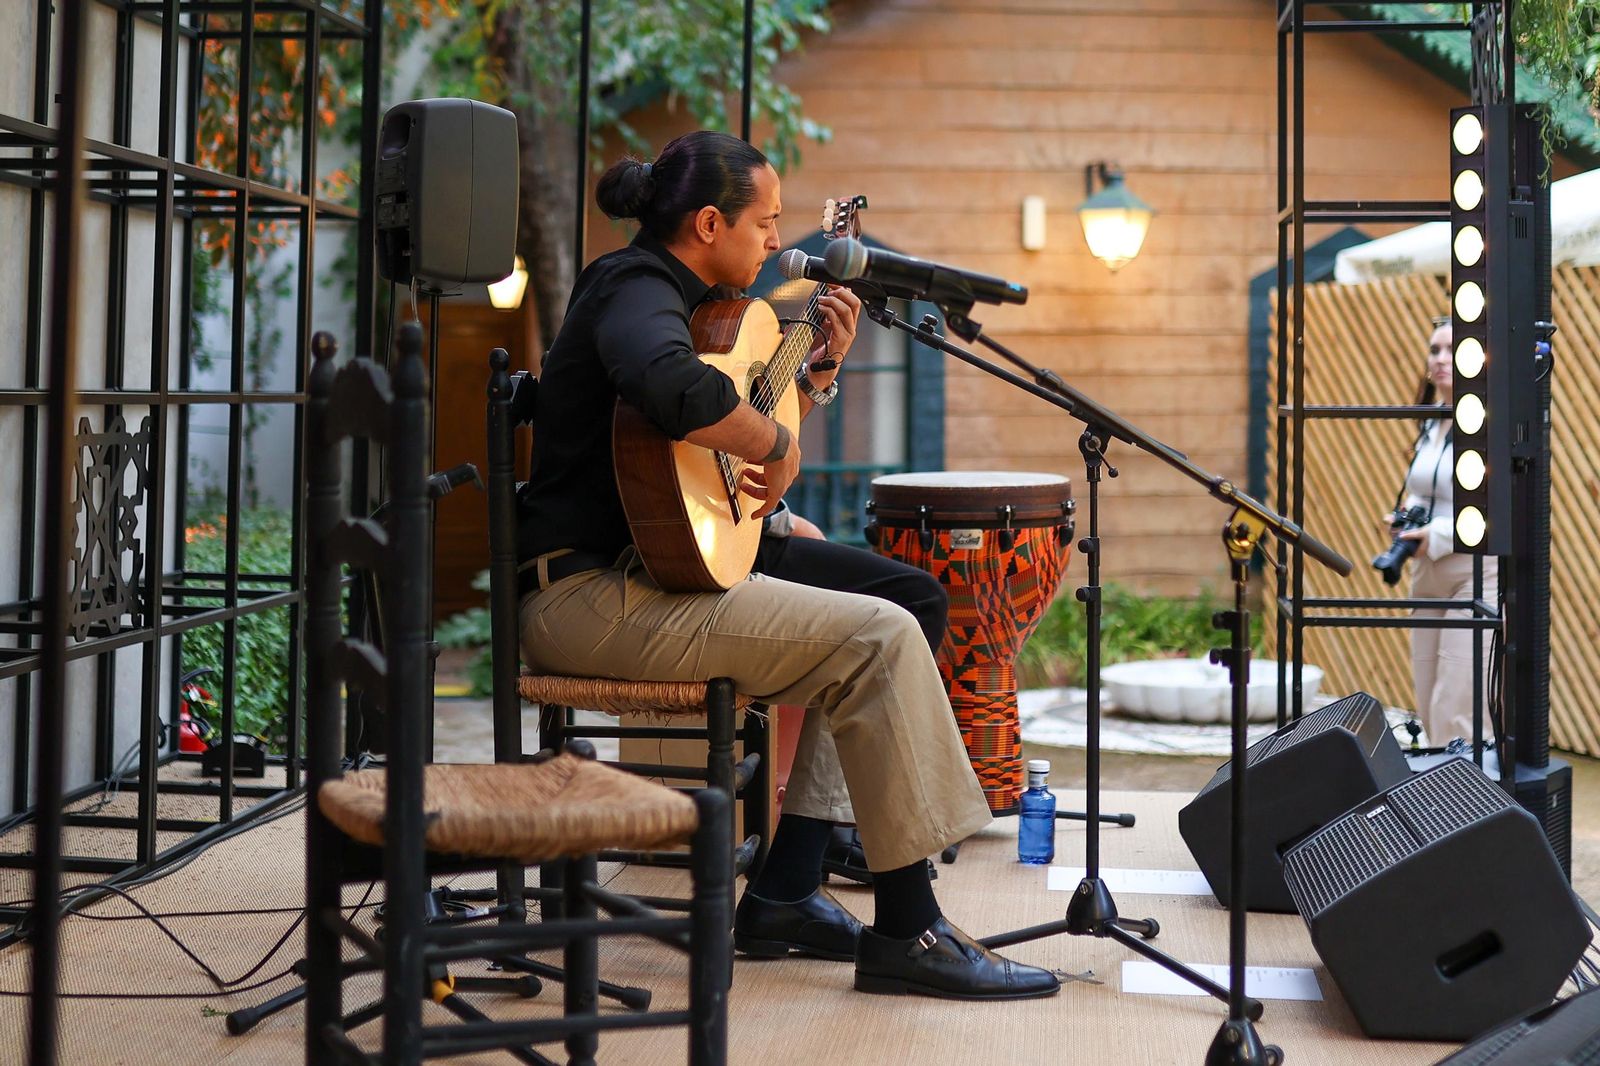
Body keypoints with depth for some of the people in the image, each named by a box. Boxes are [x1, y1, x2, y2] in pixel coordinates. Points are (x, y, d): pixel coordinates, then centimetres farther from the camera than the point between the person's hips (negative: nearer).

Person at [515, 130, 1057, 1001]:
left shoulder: (653, 291, 20)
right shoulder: (636, 290, -12)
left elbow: (732, 441, 27)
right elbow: (678, 390, -38)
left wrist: (818, 370, 16)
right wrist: (776, 443, -22)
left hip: (625, 578, 11)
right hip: (588, 595, -11)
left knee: (832, 623, 24)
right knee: (880, 639, -15)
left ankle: (783, 897, 18)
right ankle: (908, 932, -10)